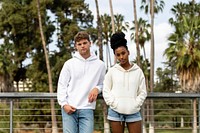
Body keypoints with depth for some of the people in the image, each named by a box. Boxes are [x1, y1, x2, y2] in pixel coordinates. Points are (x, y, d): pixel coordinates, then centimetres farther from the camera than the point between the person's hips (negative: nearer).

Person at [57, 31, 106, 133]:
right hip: (69, 108, 0)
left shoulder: (100, 65, 9)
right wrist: (64, 104, -7)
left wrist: (97, 89, -5)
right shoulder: (69, 64, 5)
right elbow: (62, 85, 4)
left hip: (87, 109, 1)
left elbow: (102, 84, 18)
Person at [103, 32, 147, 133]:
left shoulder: (138, 71, 5)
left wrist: (135, 105, -5)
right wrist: (114, 104, -6)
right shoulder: (112, 71, 4)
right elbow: (106, 91, 5)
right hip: (115, 112, 0)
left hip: (133, 112, 0)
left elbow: (142, 92, 6)